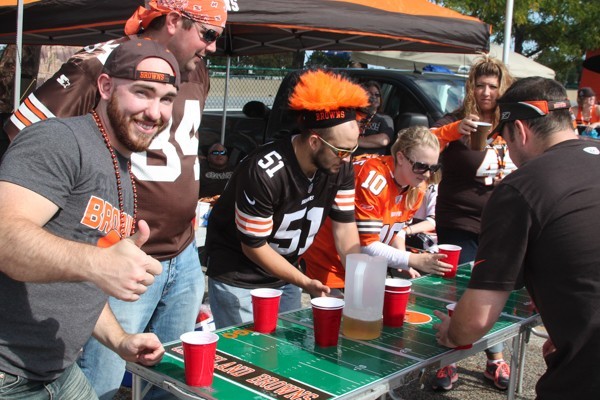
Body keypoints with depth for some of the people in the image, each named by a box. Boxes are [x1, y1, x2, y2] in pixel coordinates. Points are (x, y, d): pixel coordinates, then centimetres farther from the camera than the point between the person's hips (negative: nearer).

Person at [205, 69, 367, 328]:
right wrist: (305, 283, -19)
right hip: (238, 278, -6)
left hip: (284, 272, 6)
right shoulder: (263, 173, -30)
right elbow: (253, 246, -21)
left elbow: (345, 226, -5)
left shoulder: (340, 167, -10)